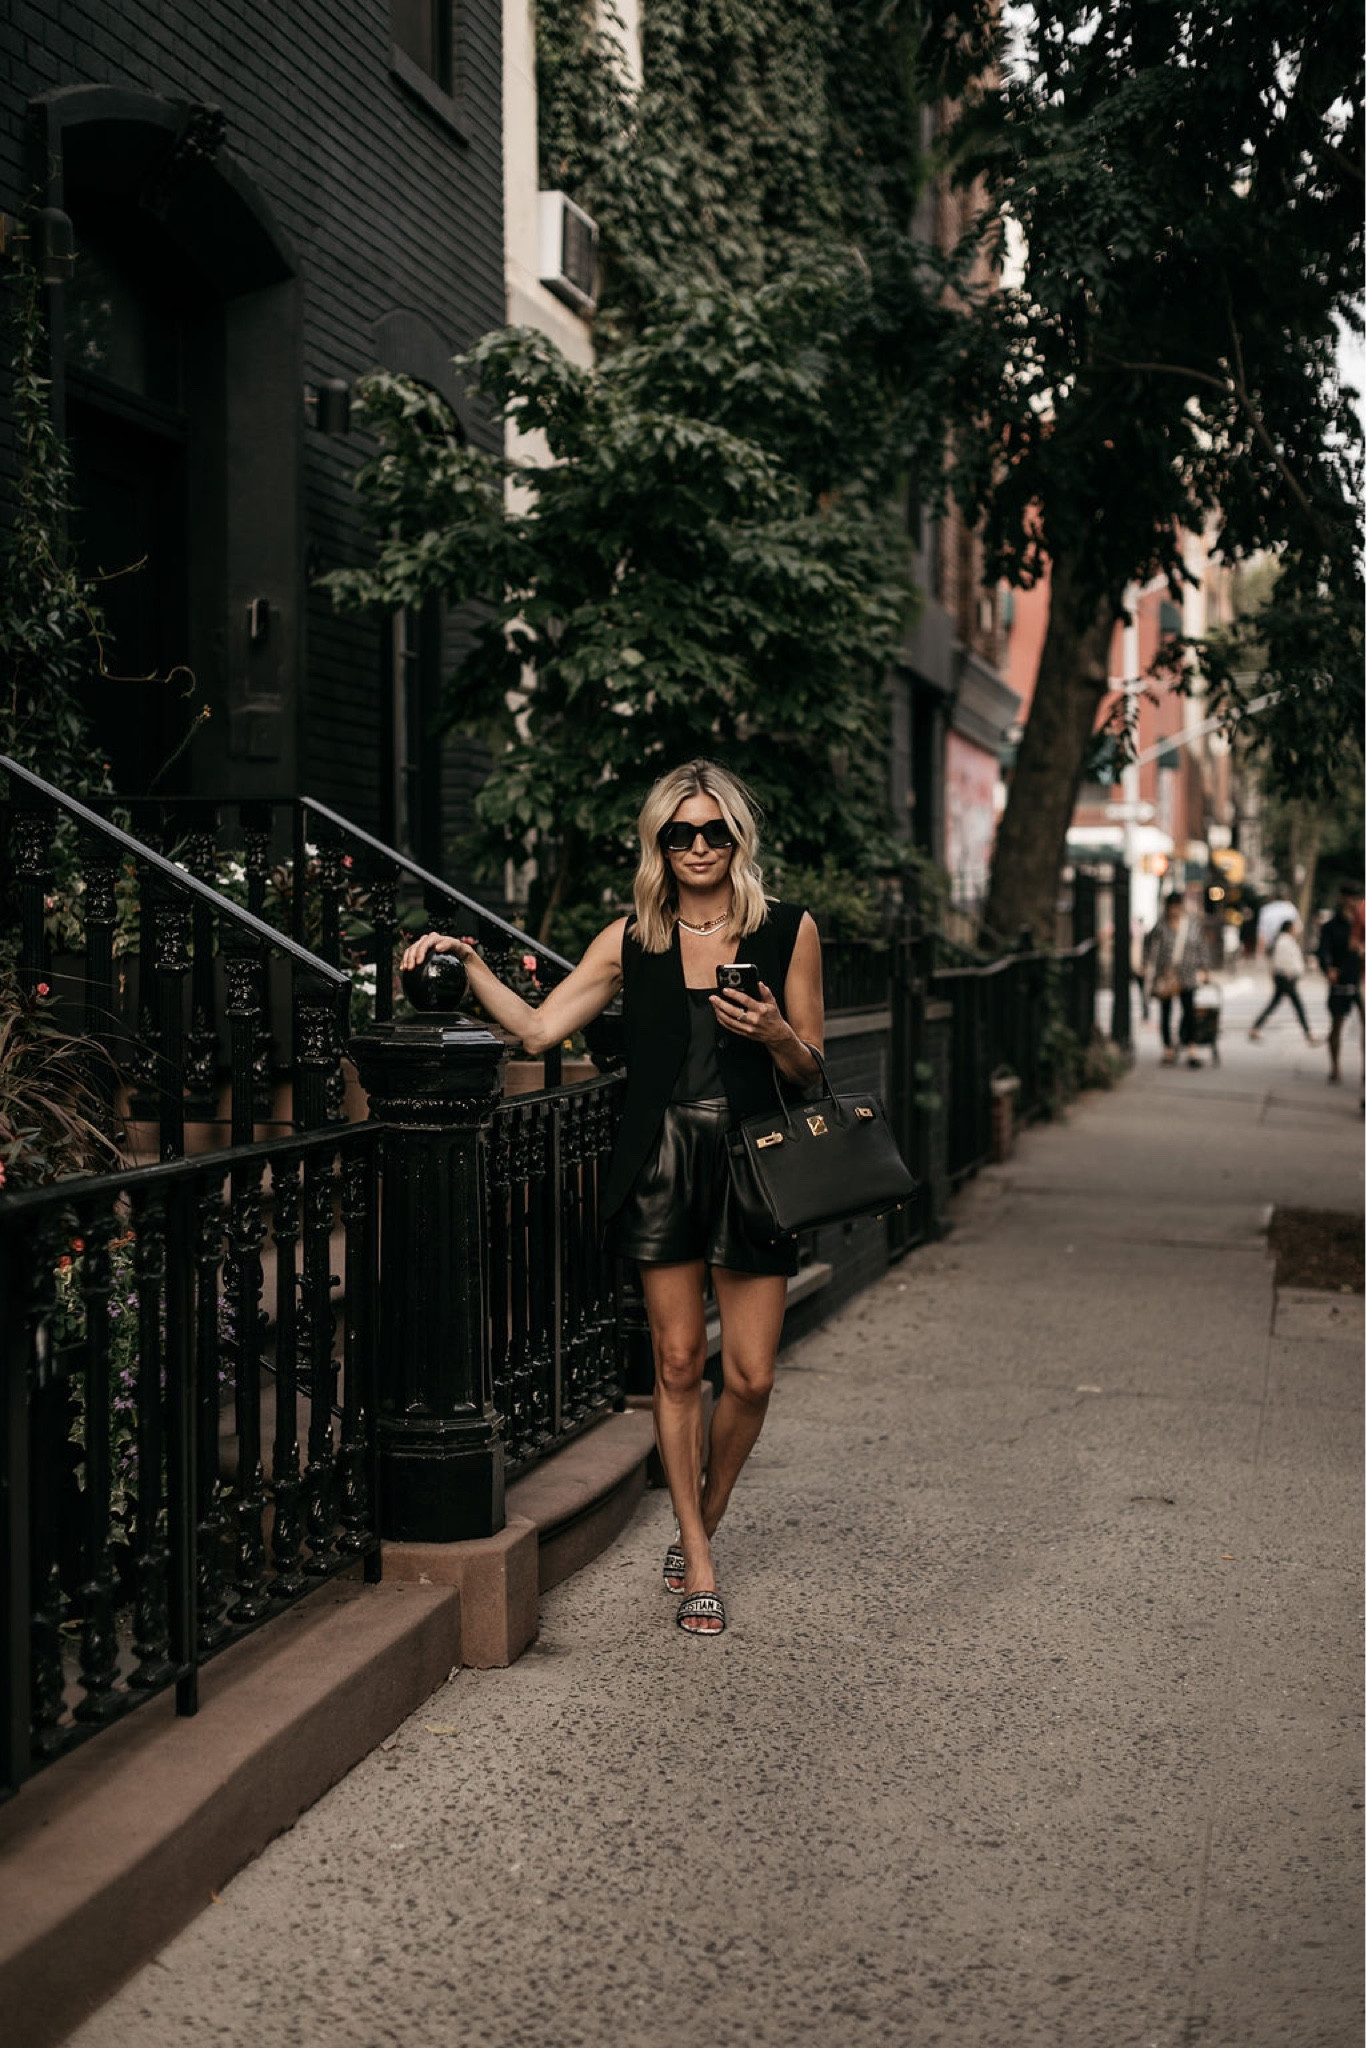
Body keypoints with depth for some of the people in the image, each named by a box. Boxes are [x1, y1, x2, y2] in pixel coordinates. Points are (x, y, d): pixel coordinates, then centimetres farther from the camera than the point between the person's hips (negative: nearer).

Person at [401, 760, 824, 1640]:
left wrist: (773, 1032, -14)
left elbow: (812, 1069, 6)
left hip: (752, 1163, -1)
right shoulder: (631, 941, 7)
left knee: (750, 1375, 0)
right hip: (663, 1162, 1)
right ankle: (697, 1559, 18)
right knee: (679, 1364, 5)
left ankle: (704, 1520, 28)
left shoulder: (788, 931, 3)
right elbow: (537, 1029, 4)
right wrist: (470, 964, -6)